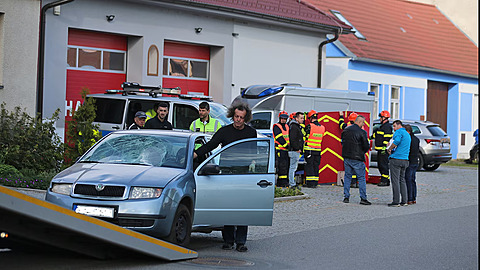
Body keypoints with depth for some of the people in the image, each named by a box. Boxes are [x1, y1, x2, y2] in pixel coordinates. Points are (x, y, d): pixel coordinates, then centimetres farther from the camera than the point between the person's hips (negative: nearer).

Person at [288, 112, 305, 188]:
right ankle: (292, 184, -10)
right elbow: (293, 139, -21)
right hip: (294, 150, -11)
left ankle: (291, 182, 19)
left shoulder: (298, 127, 20)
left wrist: (299, 149, 18)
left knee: (293, 167, 14)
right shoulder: (294, 127, -13)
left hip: (296, 151, 11)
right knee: (293, 167, -10)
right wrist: (297, 149, -19)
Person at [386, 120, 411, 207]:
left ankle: (396, 201, -8)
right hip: (405, 160, 9)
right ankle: (404, 201, 11)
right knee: (402, 180, 13)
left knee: (395, 180, -6)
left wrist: (390, 149, -11)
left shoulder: (399, 132, -7)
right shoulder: (407, 134, 21)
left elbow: (397, 141, -26)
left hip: (396, 159, -9)